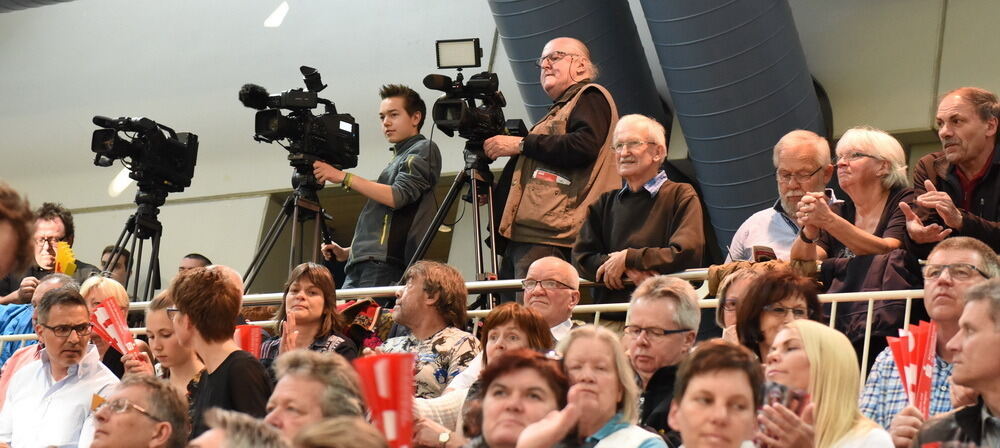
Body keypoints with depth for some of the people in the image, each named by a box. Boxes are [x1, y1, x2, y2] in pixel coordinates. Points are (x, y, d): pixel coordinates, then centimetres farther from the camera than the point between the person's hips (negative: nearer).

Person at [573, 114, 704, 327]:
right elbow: (581, 257, 9)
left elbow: (687, 254, -7)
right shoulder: (605, 204, 22)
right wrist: (628, 271, -8)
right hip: (608, 320, 3)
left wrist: (628, 259, -2)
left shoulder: (681, 196, 8)